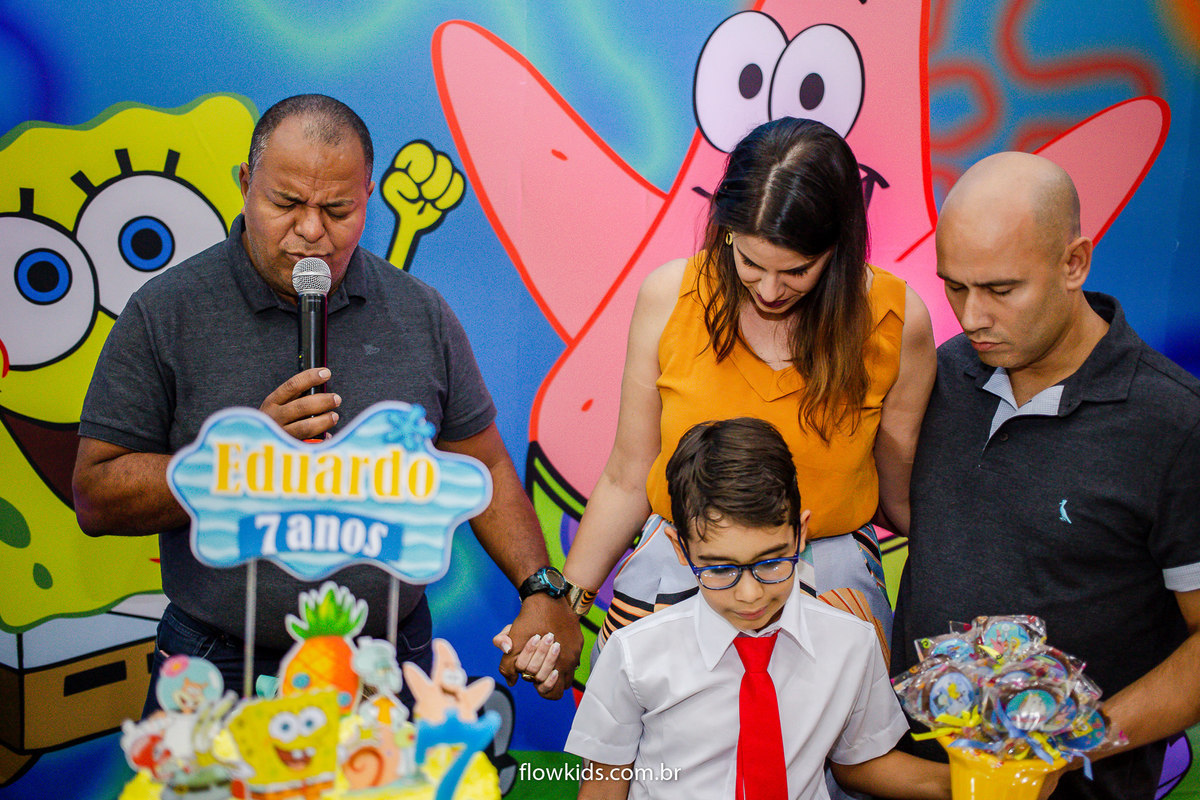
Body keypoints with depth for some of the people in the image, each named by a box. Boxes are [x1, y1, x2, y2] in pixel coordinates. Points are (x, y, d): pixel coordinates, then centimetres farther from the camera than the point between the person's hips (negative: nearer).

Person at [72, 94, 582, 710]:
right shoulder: (164, 314, -7)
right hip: (224, 674, -2)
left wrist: (542, 590, -5)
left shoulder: (420, 314, 1)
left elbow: (484, 471, 7)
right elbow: (95, 499, -9)